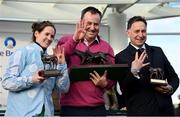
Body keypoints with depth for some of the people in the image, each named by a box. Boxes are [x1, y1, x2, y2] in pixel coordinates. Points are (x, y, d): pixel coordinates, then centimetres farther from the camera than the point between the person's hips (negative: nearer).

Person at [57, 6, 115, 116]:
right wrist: (74, 40, -22)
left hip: (97, 107, 2)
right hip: (71, 107, -2)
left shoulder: (106, 47, 10)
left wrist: (105, 83, -9)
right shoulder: (67, 40, 4)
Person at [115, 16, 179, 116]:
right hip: (139, 111, -4)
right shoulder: (121, 57, -5)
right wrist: (133, 72, -25)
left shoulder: (158, 51, 7)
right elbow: (124, 90, -10)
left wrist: (171, 88, -7)